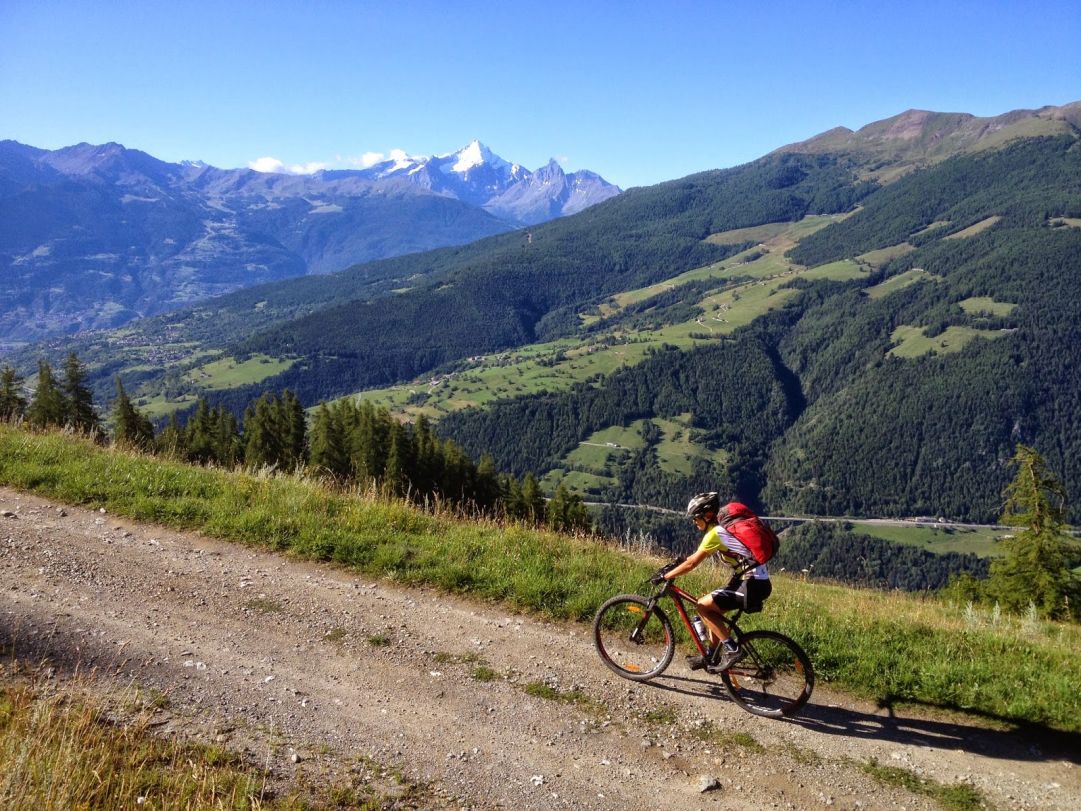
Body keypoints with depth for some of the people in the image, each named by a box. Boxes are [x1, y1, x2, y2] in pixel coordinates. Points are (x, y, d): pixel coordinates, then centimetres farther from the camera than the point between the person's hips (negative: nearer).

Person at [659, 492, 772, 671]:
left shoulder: (716, 533, -13)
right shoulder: (723, 527, 15)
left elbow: (692, 563, -14)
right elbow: (695, 557, 25)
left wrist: (666, 576, -6)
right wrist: (674, 567, 22)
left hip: (753, 585, -10)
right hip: (758, 581, 10)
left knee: (703, 605, -9)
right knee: (713, 609, 18)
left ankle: (732, 649, -5)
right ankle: (712, 656, 24)